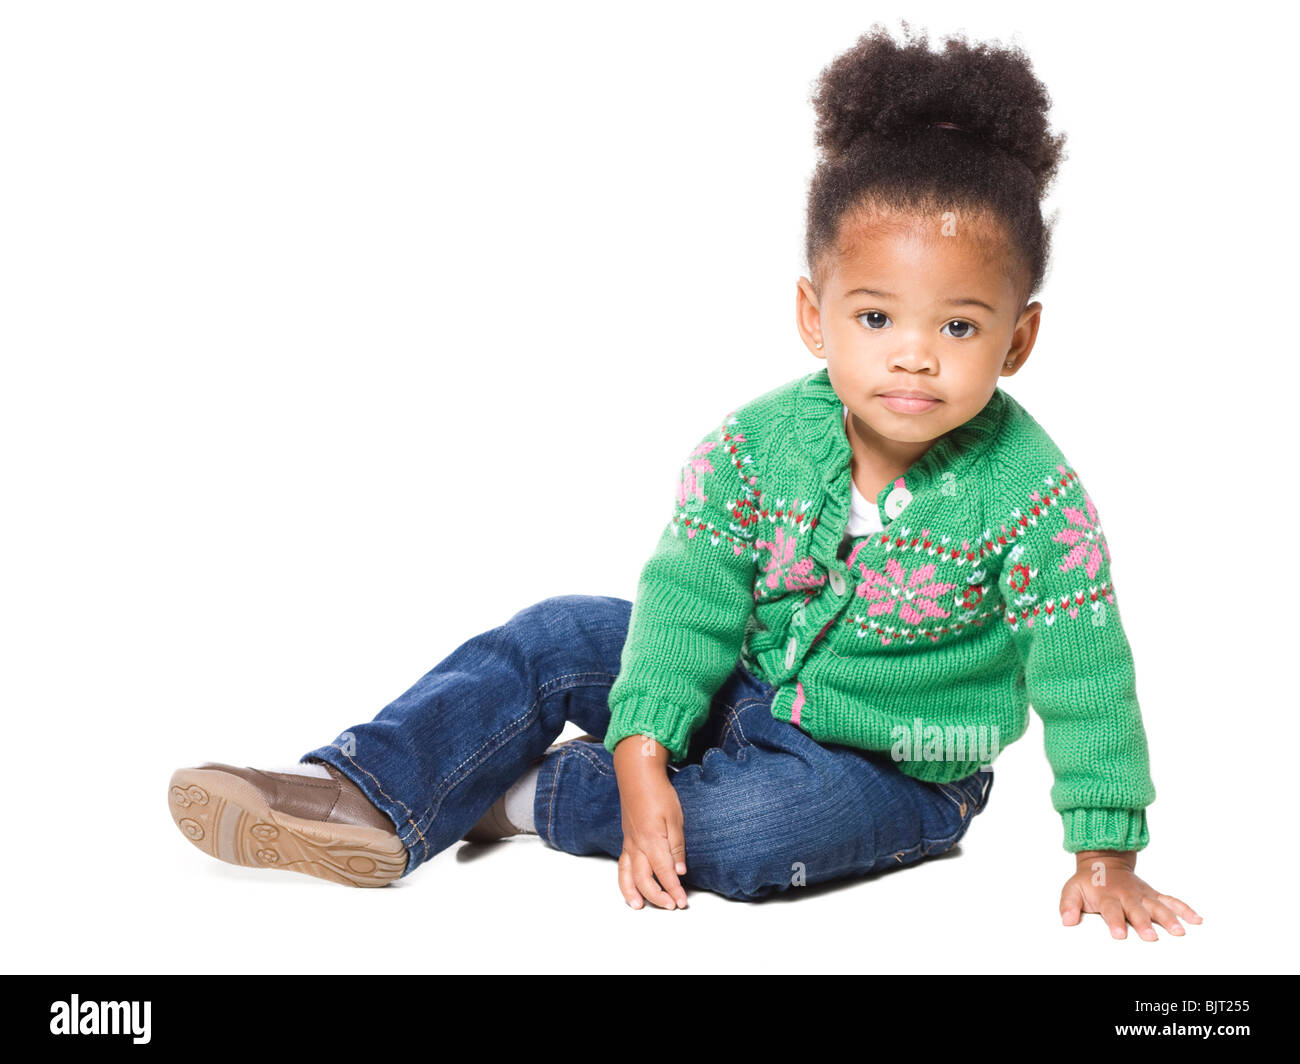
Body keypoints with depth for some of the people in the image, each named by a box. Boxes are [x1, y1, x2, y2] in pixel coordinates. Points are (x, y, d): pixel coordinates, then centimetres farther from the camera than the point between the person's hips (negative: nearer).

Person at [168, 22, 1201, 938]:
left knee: (756, 828, -34)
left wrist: (1107, 855, -19)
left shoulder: (1031, 494, -22)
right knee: (553, 637, -9)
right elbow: (688, 599, -14)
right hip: (746, 691, 4)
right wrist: (645, 758, -24)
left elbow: (1087, 681, -18)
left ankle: (520, 794, -16)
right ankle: (365, 798, -12)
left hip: (896, 772, -3)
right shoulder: (759, 445, -14)